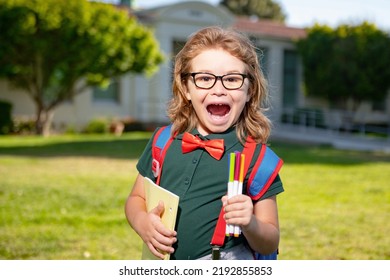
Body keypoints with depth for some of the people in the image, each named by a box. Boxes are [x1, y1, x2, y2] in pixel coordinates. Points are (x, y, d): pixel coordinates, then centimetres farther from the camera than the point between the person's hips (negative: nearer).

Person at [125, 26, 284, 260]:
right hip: (162, 265, 3)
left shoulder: (255, 156, -9)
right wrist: (143, 224, -9)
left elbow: (270, 244, -4)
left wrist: (249, 224, -25)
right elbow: (137, 199, 13)